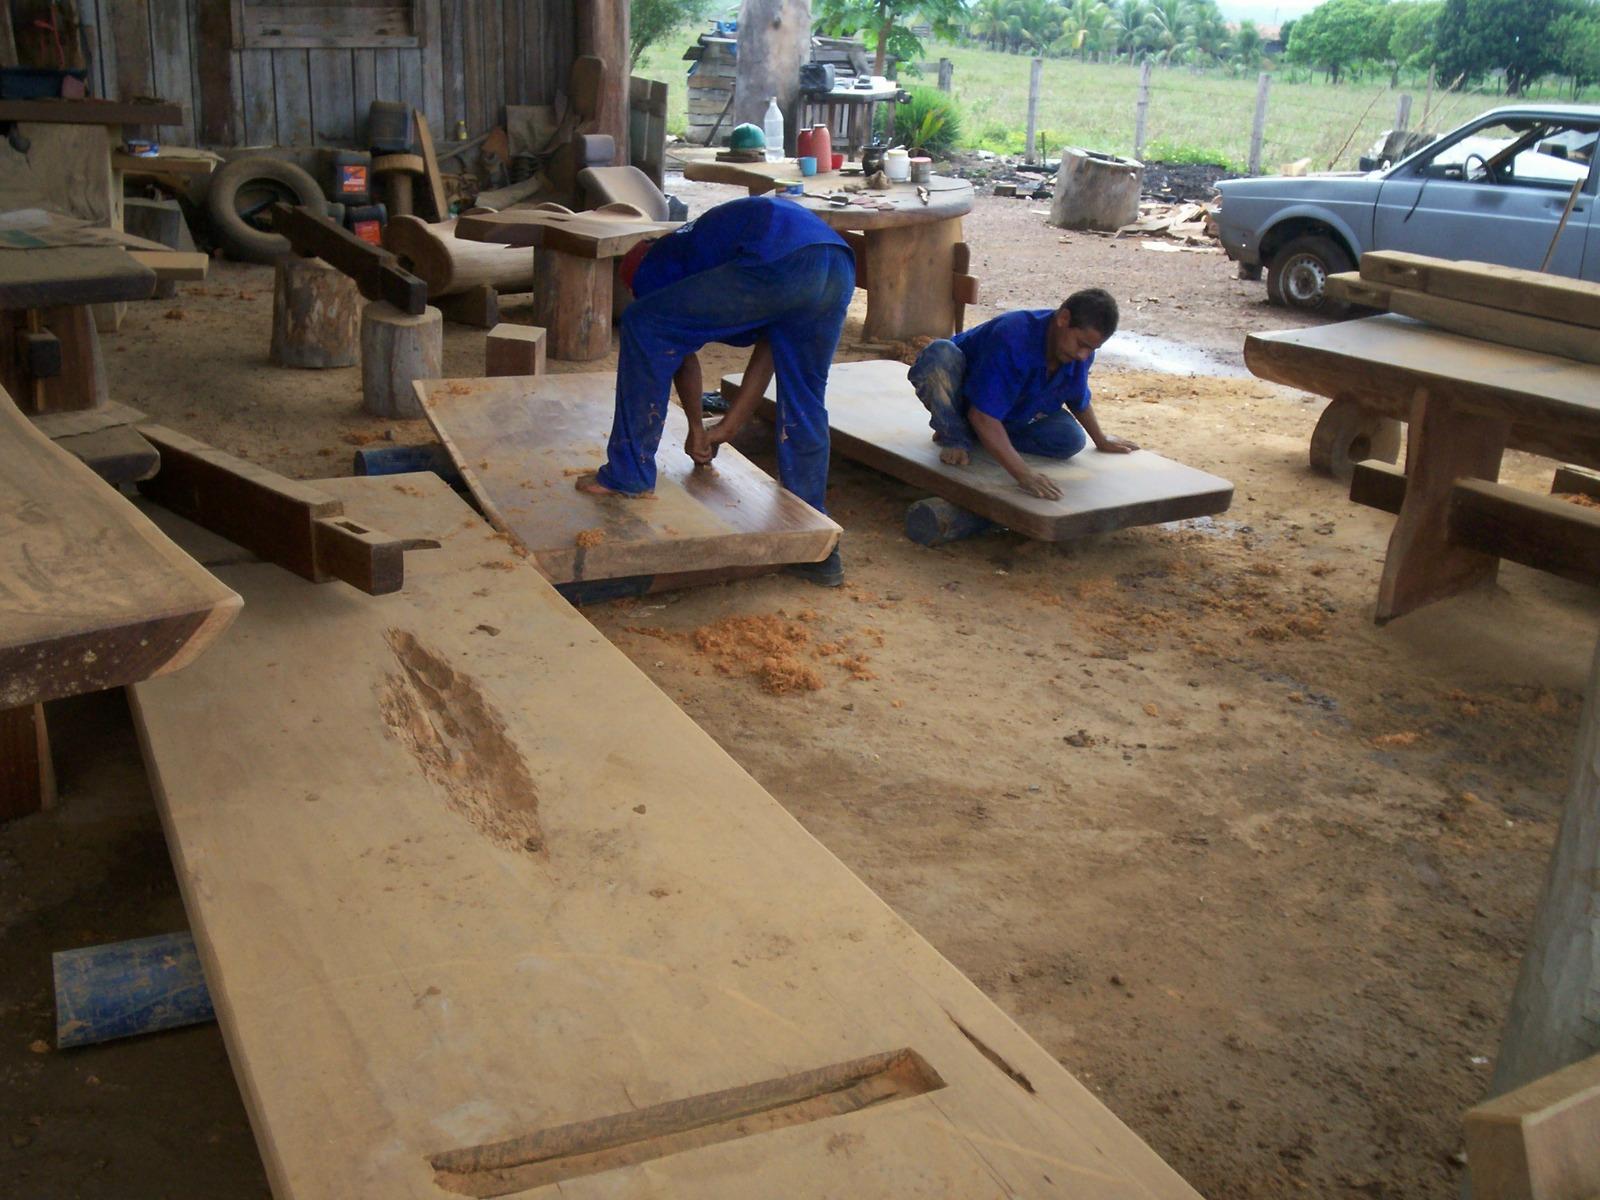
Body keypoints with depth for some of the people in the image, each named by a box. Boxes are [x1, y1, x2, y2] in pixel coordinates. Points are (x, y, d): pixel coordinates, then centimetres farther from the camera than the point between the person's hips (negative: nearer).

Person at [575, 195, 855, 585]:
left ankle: (629, 474, 10)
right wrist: (728, 427, 36)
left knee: (644, 327, 7)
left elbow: (682, 355, 19)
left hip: (779, 263, -7)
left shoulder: (653, 264, 25)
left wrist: (697, 428, 29)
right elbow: (768, 348, 35)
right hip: (840, 264, 8)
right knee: (804, 403, 19)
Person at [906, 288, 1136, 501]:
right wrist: (1023, 474, -49)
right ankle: (955, 438, -15)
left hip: (1013, 416, 6)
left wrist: (1101, 440, 19)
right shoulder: (1012, 338, -39)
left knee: (1071, 440, -18)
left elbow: (1079, 400, 7)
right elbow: (983, 415, -43)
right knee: (939, 353, -38)